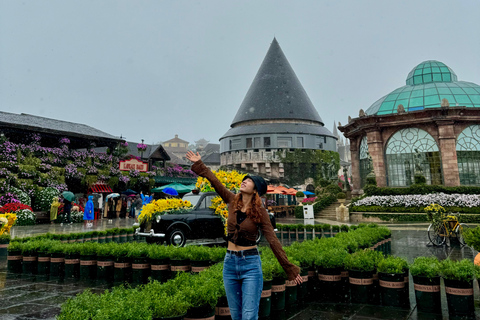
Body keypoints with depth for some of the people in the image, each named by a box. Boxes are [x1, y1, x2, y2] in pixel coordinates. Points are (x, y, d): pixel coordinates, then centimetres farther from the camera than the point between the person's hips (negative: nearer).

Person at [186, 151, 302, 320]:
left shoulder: (260, 212, -9)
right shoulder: (233, 201, 1)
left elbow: (273, 241, -10)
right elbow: (214, 181, 7)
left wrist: (290, 269, -12)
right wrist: (199, 164, 10)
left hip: (250, 265, -4)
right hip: (229, 263, 5)